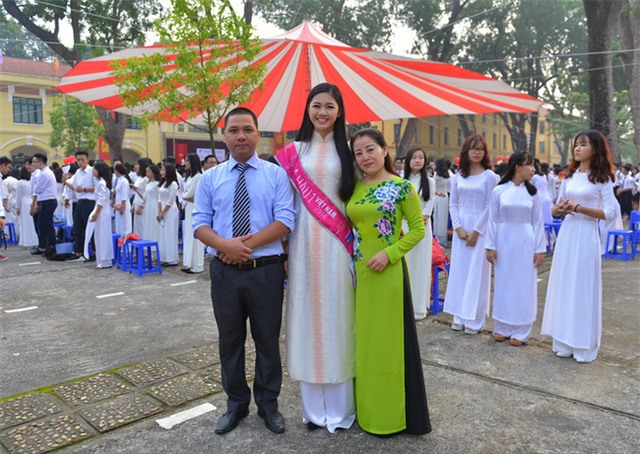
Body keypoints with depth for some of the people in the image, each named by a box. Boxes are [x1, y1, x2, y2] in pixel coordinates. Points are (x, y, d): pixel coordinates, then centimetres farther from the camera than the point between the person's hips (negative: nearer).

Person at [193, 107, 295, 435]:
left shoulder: (276, 174, 0)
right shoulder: (210, 178, 6)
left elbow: (285, 220, -8)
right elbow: (200, 224, 2)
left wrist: (248, 244, -17)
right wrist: (226, 245, -17)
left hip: (266, 270, -2)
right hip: (225, 270, 2)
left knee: (268, 340, 10)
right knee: (230, 340, 14)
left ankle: (268, 404, 31)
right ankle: (235, 404, 34)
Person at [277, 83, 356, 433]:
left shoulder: (346, 150, 7)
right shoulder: (295, 151, 7)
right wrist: (284, 247, -1)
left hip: (337, 242, 0)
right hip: (305, 241, 1)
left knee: (337, 315, 4)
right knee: (308, 315, 6)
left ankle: (339, 407, 19)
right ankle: (314, 407, 21)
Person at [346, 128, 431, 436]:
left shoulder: (401, 186, -6)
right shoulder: (353, 188, 7)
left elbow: (418, 228, -6)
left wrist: (389, 253, -16)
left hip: (387, 271, -5)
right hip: (357, 271, 5)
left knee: (388, 338, 4)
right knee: (362, 338, 13)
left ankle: (392, 412, 22)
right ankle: (366, 407, 31)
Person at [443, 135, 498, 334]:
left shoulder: (490, 176, -4)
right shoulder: (458, 177, 7)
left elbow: (490, 207, -7)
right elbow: (453, 204, 6)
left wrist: (476, 231, -11)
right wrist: (458, 228, -7)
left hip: (480, 228, -4)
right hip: (461, 228, 4)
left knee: (477, 272, 0)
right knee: (459, 270, 7)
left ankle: (474, 319, 10)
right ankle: (460, 316, 18)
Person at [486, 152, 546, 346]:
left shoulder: (533, 192, 2)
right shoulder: (499, 191, -2)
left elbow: (538, 222, 3)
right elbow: (493, 220, 1)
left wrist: (540, 249, -1)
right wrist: (490, 246, -2)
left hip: (525, 243, 0)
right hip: (504, 242, 0)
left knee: (524, 286, 4)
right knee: (503, 284, 8)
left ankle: (520, 331, 13)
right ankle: (502, 328, 20)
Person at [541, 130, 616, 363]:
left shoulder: (602, 178, -4)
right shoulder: (569, 176, 12)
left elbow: (609, 213, -11)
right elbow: (556, 208, 14)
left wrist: (578, 207, -17)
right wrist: (558, 210, -8)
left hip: (586, 236, -5)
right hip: (566, 234, 5)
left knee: (583, 288, 0)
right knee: (564, 286, 8)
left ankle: (585, 345, 12)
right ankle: (565, 341, 19)